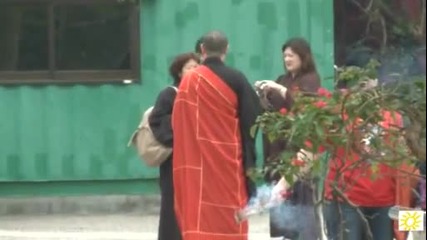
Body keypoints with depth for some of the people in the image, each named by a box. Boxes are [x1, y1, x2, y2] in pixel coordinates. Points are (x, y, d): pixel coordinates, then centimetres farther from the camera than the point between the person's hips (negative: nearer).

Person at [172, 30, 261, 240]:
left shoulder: (189, 80, -2)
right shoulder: (236, 79, -6)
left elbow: (177, 122, 2)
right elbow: (253, 117, -3)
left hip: (198, 160, 1)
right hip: (230, 158, -1)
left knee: (199, 212, 1)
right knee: (231, 211, 6)